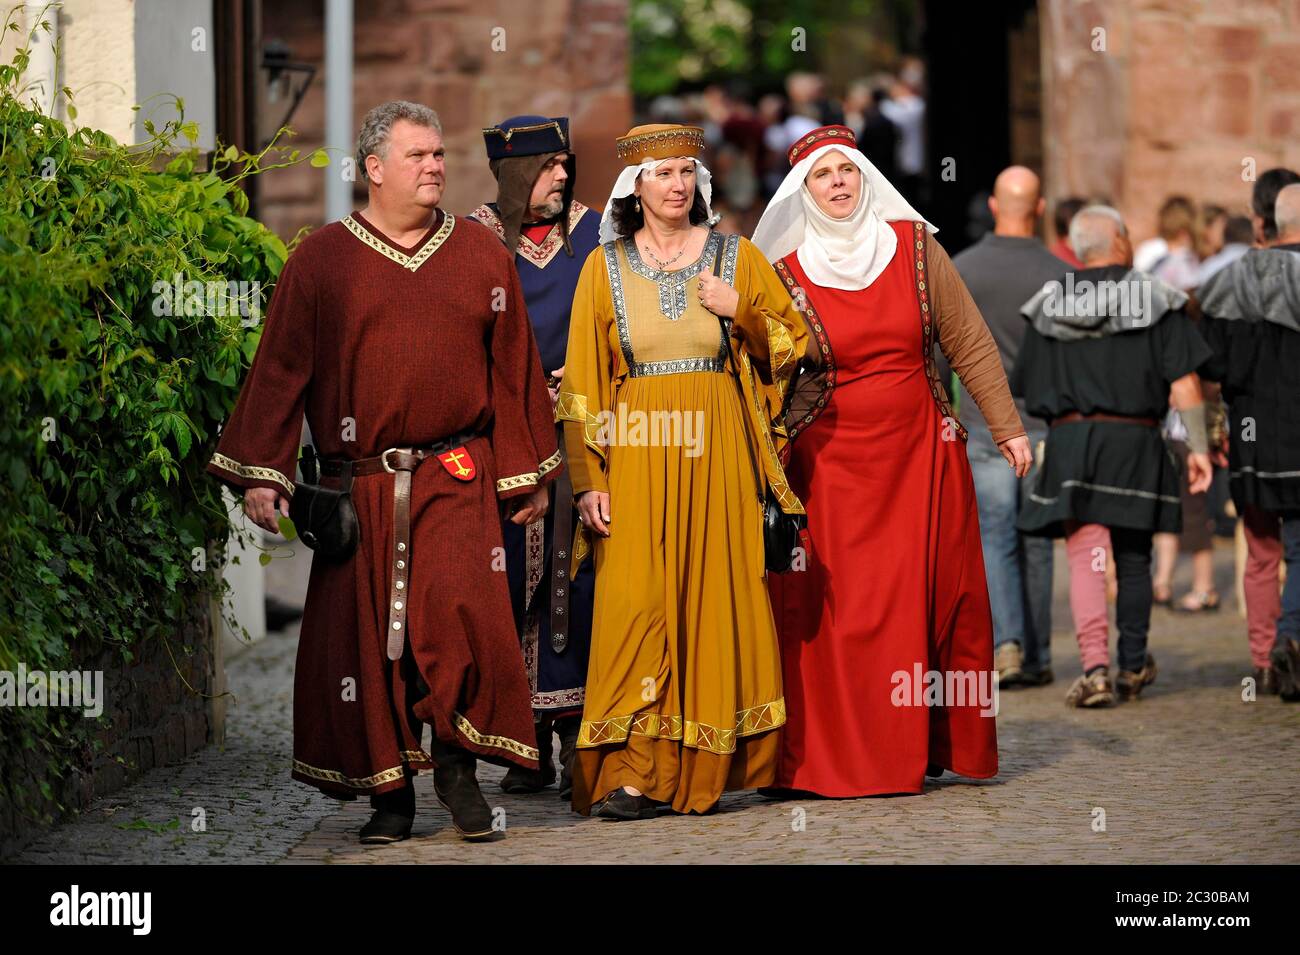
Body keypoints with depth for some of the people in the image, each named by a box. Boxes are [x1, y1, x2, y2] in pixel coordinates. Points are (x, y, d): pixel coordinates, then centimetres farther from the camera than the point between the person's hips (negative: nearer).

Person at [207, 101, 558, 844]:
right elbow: (281, 370, 4)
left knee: (463, 613, -18)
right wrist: (262, 473, -2)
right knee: (366, 635, 1)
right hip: (360, 490, 0)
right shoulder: (321, 261, 5)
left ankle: (458, 760, 0)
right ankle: (391, 790, 13)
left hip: (458, 481, 0)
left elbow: (513, 369, 12)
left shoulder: (482, 256, 9)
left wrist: (529, 473, 11)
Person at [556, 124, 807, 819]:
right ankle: (629, 773, -12)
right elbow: (582, 379, 5)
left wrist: (739, 311, -7)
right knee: (633, 602, -10)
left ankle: (707, 766, 6)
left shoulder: (736, 258, 10)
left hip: (717, 451, 1)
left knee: (713, 597, -2)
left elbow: (795, 344, 11)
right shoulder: (605, 266, 7)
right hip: (636, 453, -1)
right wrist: (589, 480, -3)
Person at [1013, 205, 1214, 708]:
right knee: (1133, 559, 13)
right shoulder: (1154, 301, 1)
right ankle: (1133, 667, 25)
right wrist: (1198, 447, 0)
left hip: (1068, 441, 1)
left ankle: (1095, 667, -18)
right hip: (1134, 441, -1)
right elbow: (1185, 385, -4)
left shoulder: (1048, 308, 8)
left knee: (1084, 558, -3)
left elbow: (1027, 390, 8)